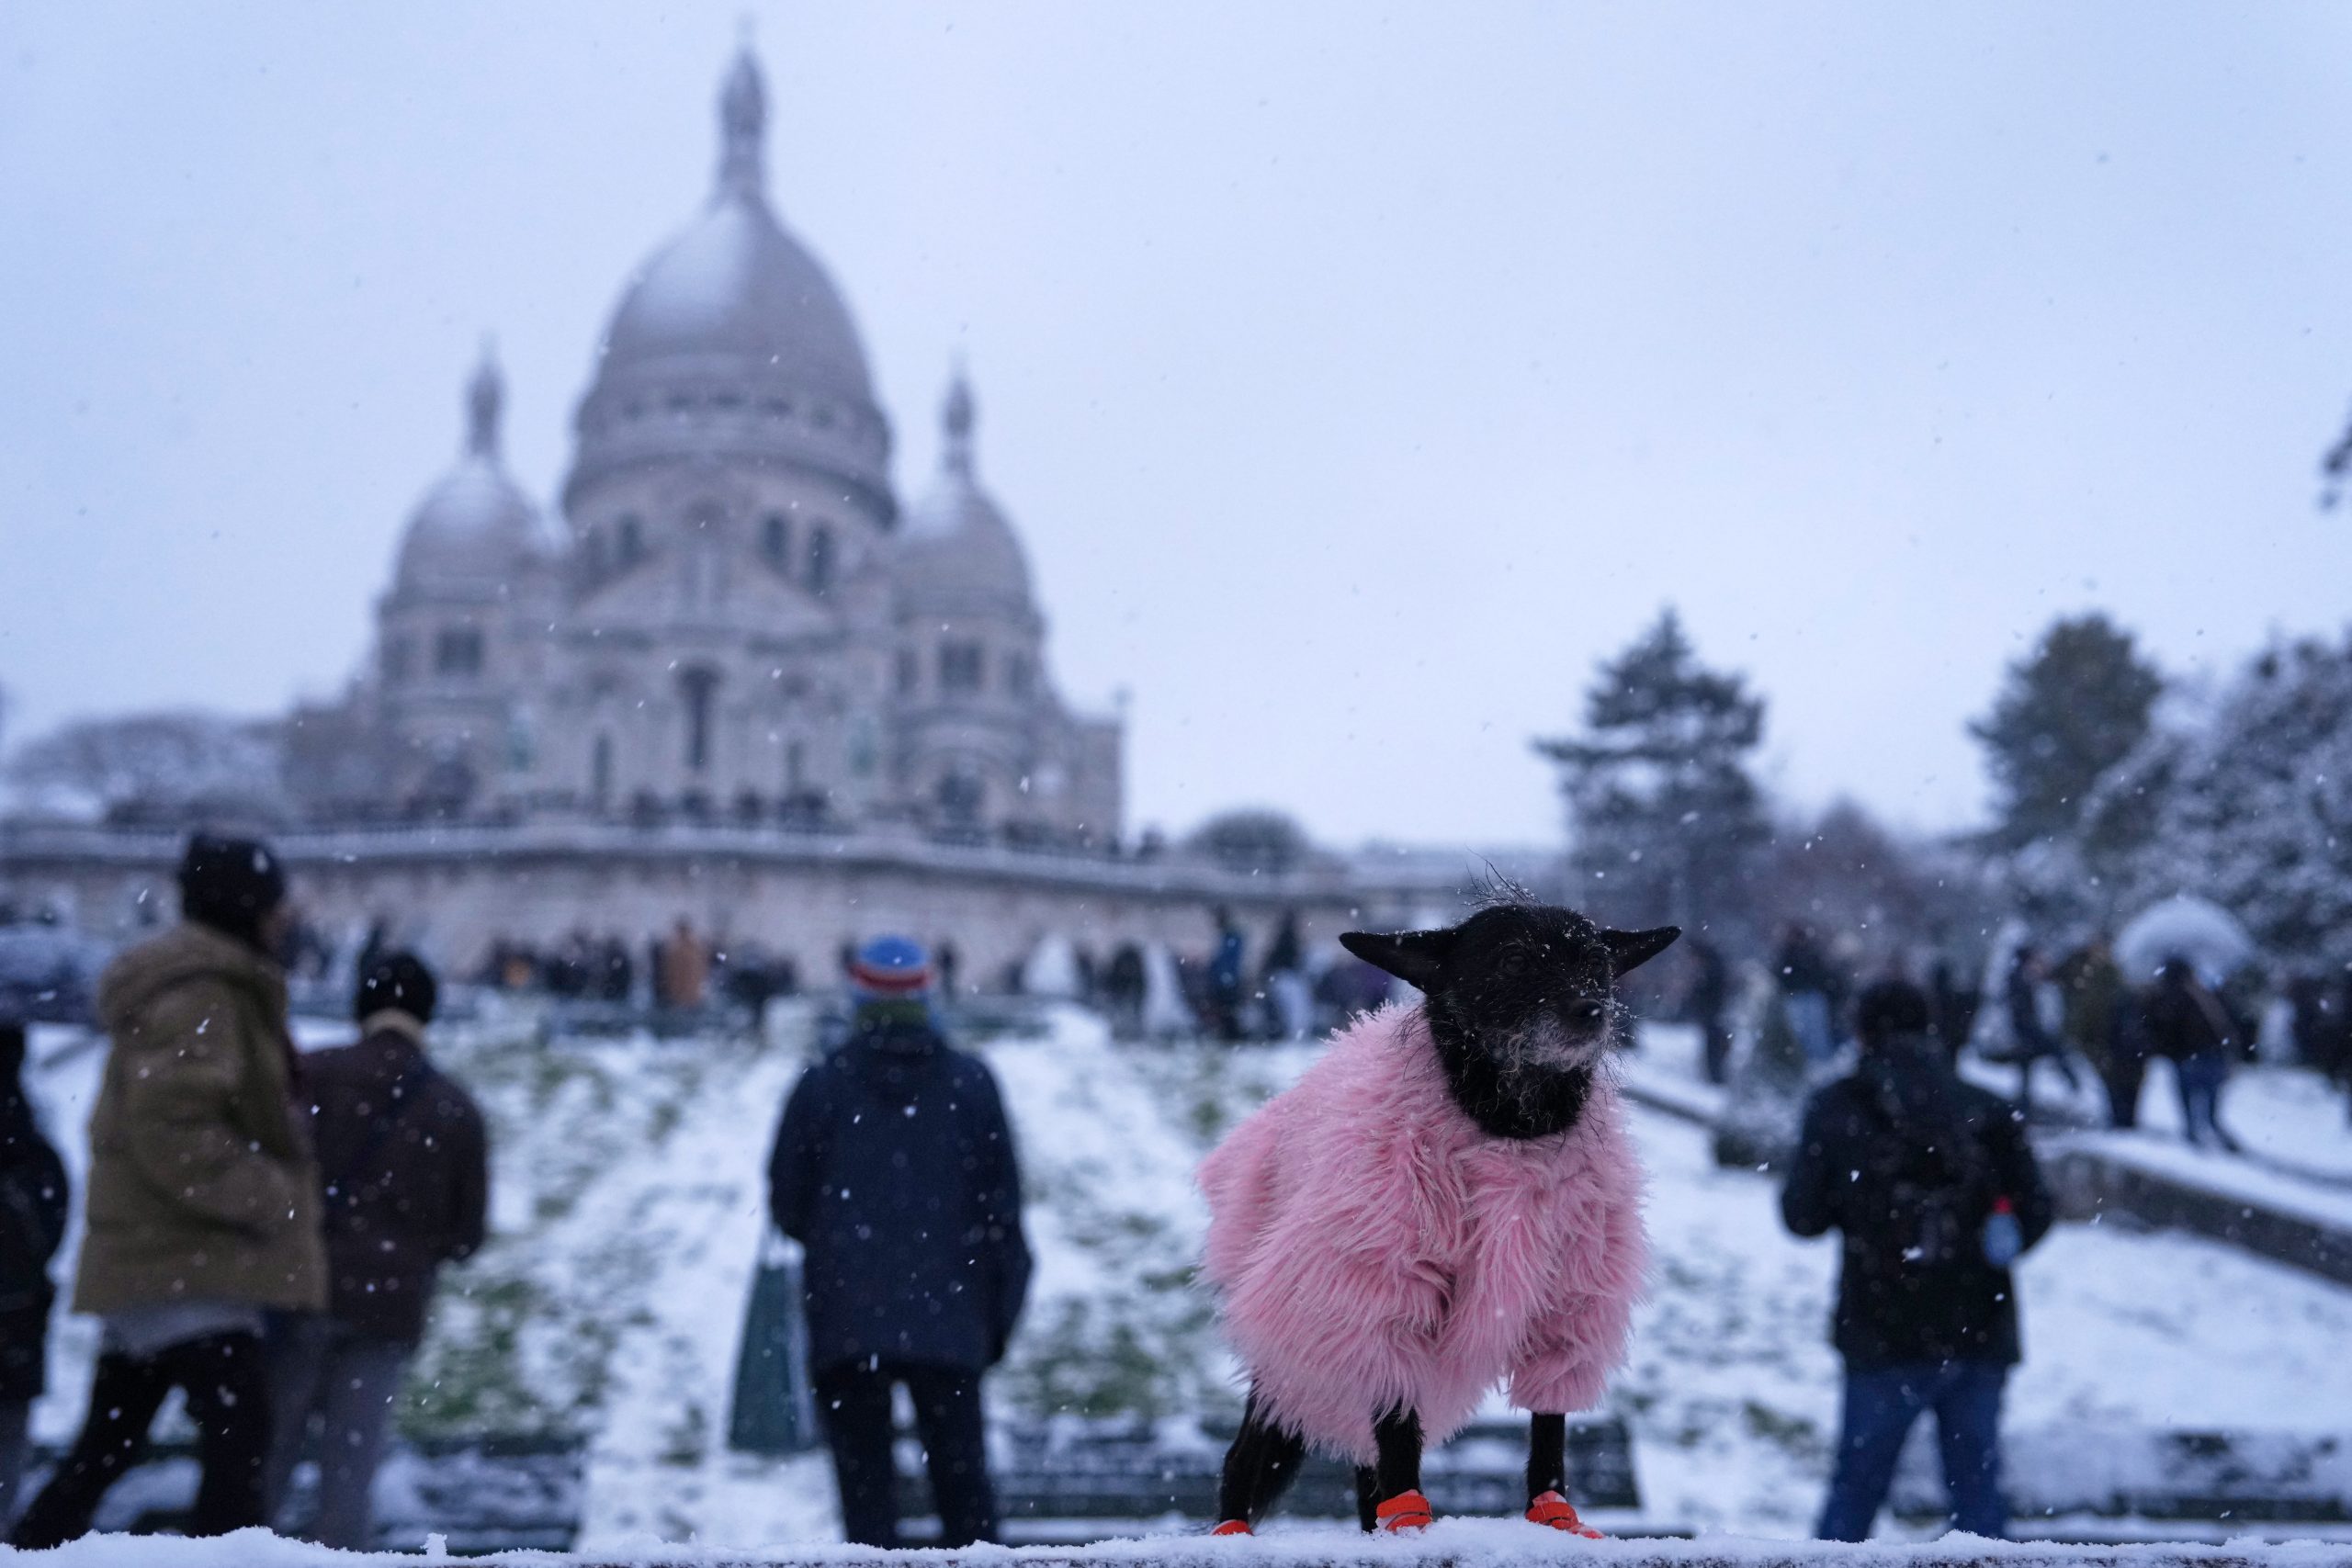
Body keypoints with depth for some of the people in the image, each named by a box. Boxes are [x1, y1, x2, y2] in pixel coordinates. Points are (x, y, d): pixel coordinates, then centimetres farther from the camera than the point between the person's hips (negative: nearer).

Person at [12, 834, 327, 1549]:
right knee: (238, 1425, -15)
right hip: (187, 1258, -11)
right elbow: (172, 1124, -24)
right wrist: (266, 1196, -18)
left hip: (152, 1255, 11)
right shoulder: (200, 995, -13)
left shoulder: (219, 988, 19)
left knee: (107, 1443, 15)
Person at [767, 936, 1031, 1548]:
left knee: (864, 1477, 6)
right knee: (960, 1470, 12)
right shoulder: (972, 1083, 2)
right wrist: (999, 1313, 10)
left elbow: (786, 1205, 2)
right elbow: (1003, 1205, 3)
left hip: (846, 1319, -1)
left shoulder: (822, 1086, -3)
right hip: (949, 1316, 1)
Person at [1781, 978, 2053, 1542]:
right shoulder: (1987, 1110, 3)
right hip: (1979, 1333, 2)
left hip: (1885, 1335, -2)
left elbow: (1803, 1215, -4)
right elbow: (2033, 1212, 0)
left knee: (1856, 1485, 9)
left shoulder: (1837, 1110, -3)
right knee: (1977, 1485, 11)